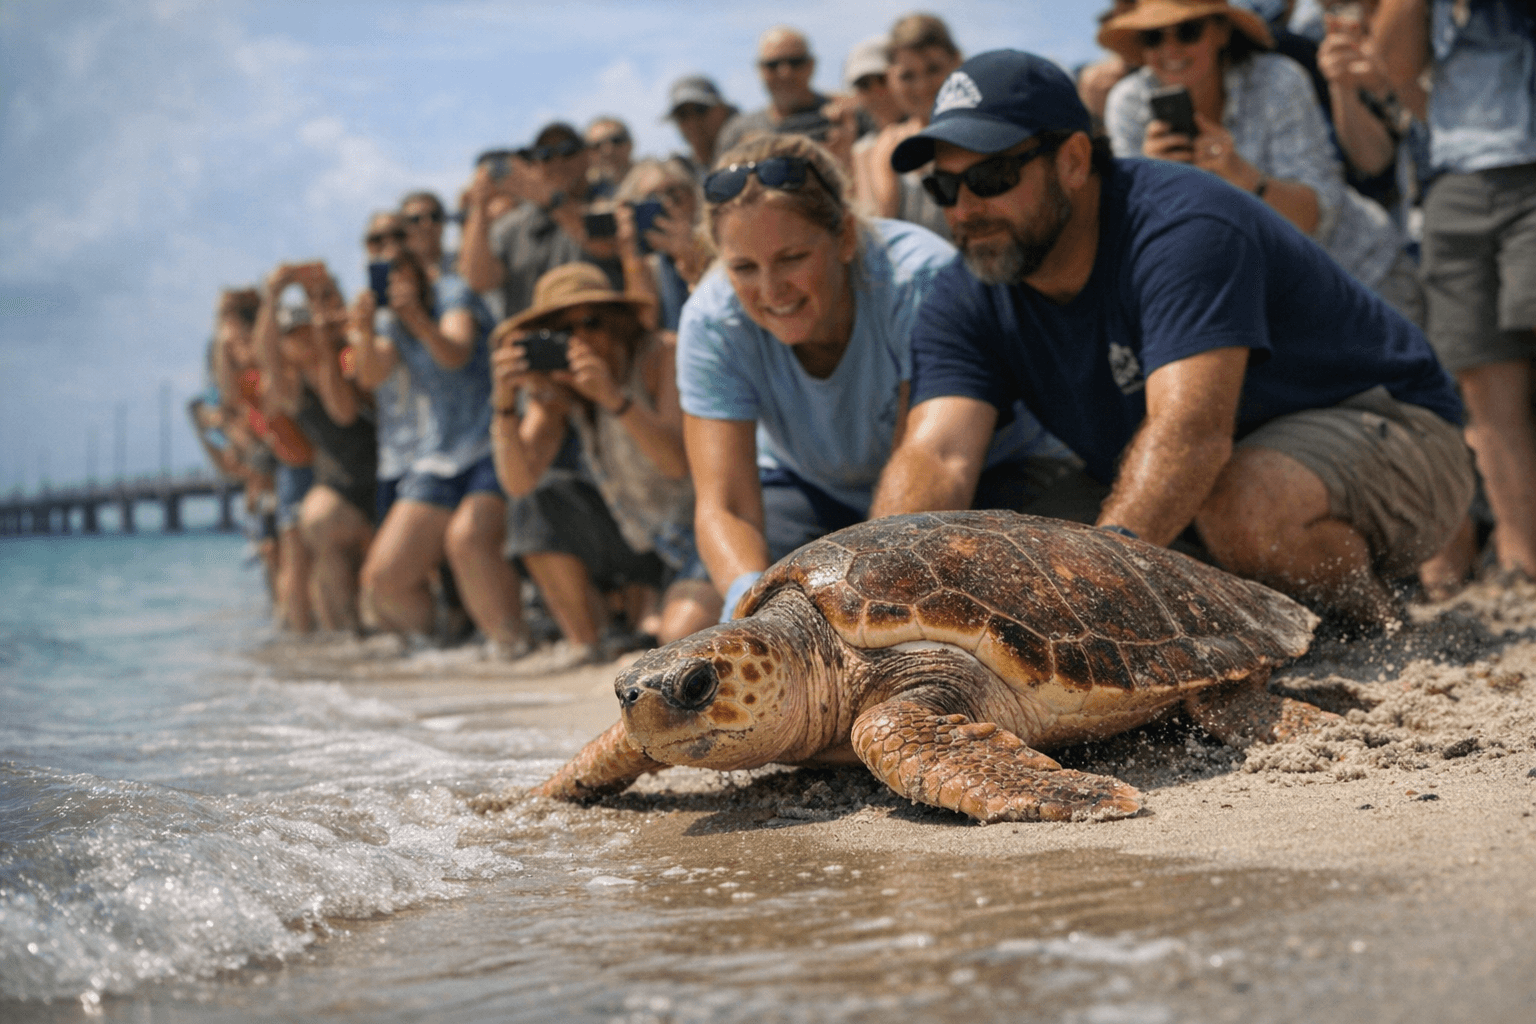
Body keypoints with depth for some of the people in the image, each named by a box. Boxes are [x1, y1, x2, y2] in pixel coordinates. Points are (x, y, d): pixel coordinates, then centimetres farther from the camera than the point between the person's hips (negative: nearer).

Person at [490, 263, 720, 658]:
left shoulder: (659, 358, -16)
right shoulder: (555, 388, -3)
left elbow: (681, 463, -30)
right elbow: (519, 483, -16)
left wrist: (614, 398, -41)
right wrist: (505, 402, -31)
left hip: (696, 532, -6)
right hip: (634, 538, 6)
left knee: (681, 636, -31)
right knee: (544, 501, -14)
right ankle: (584, 649, -4)